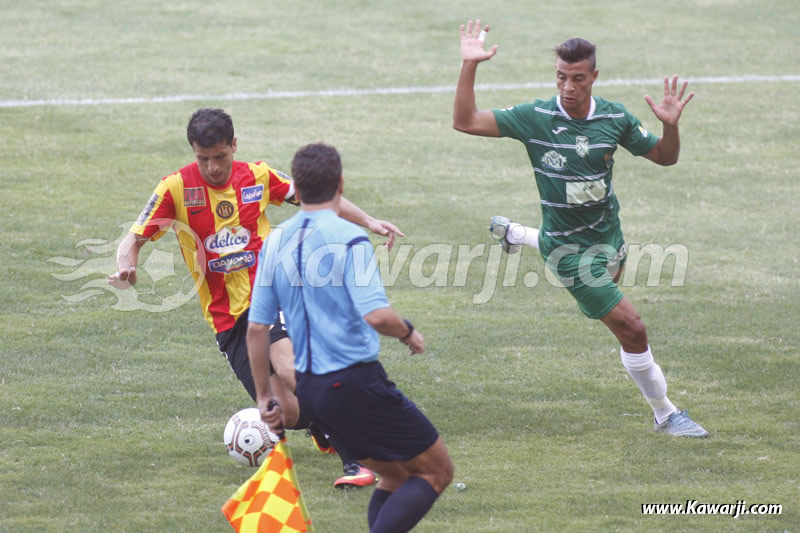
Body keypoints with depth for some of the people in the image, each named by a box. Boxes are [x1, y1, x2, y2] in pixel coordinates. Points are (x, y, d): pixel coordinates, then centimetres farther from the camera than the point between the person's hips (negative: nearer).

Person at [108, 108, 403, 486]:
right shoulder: (176, 188, -4)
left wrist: (367, 221, 8)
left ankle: (355, 461, -24)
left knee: (291, 373, -30)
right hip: (226, 318, 1)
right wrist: (126, 267, -26)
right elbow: (134, 240, -4)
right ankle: (325, 429, 29)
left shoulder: (257, 176, 1)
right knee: (289, 412, -8)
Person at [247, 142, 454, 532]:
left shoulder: (275, 243, 6)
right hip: (355, 382, -7)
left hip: (309, 390, 7)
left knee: (396, 475, 20)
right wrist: (408, 332, -2)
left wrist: (265, 397, 16)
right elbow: (376, 315, -24)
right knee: (437, 471, 2)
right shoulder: (348, 239, -14)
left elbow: (256, 328, 8)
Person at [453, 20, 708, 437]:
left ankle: (516, 235, 55)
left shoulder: (614, 118, -9)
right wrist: (469, 66, -30)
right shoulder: (535, 117, -18)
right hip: (570, 248, -6)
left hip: (608, 231, 6)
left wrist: (670, 125, -20)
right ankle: (665, 415, 7)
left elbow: (664, 156, 1)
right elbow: (465, 122, -19)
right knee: (631, 328, -10)